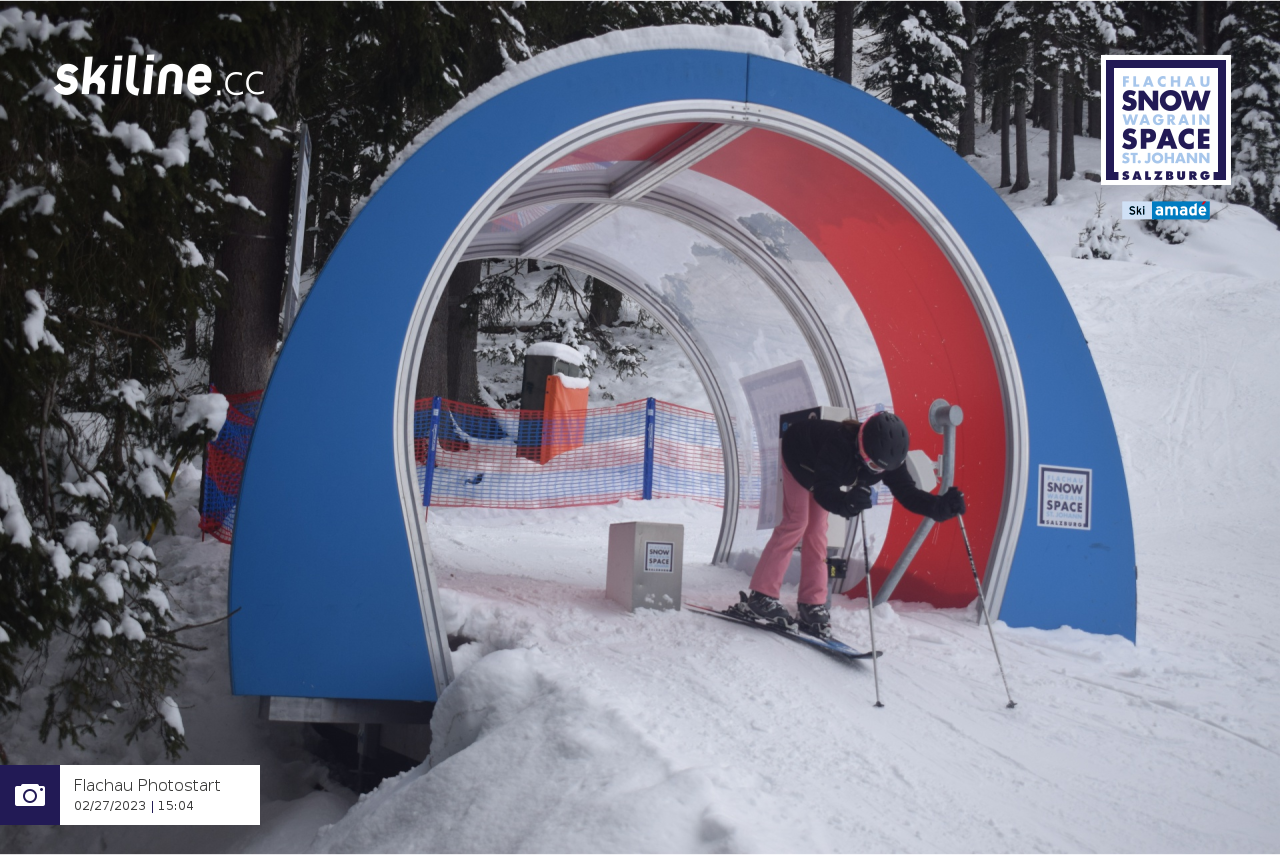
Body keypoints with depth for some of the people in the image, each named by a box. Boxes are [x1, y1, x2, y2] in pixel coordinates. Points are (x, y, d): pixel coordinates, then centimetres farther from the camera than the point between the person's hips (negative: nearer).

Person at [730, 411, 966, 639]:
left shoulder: (888, 456, -29)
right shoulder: (839, 446, -47)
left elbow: (907, 492, -25)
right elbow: (823, 491, -52)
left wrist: (940, 505, -42)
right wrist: (847, 503, -73)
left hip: (823, 473, 6)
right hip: (798, 455, -6)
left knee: (816, 531, 3)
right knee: (796, 523, -14)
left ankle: (811, 605, 3)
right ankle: (760, 597, -13)